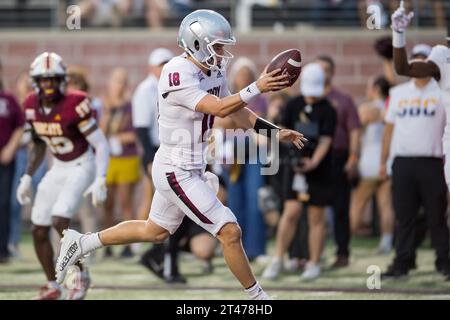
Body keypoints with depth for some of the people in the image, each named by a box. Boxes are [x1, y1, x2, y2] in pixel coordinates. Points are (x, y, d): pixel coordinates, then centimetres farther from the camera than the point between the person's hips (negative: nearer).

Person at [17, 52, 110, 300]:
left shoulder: (74, 105, -23)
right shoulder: (32, 106, -3)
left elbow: (101, 145, -19)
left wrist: (100, 181, -27)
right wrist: (27, 177, 9)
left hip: (82, 167, -7)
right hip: (58, 169, 7)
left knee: (59, 222, -23)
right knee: (39, 230, 3)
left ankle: (81, 276, -3)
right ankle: (52, 286, 20)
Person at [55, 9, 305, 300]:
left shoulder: (214, 72, 4)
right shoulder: (178, 76, -24)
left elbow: (238, 113, 13)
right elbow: (219, 109, -33)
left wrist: (276, 132, 6)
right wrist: (257, 88, -40)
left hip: (191, 169, 10)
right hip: (177, 174, -10)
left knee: (155, 232, 23)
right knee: (230, 232, -8)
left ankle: (82, 244, 33)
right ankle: (257, 298, 4)